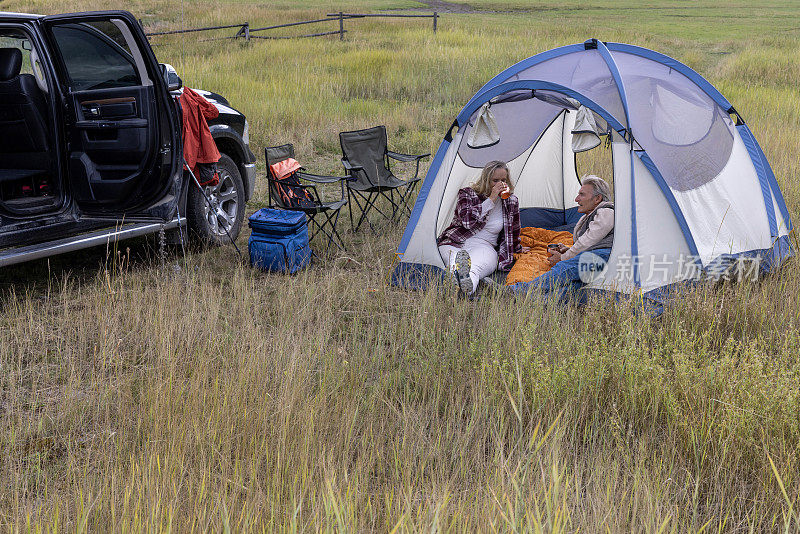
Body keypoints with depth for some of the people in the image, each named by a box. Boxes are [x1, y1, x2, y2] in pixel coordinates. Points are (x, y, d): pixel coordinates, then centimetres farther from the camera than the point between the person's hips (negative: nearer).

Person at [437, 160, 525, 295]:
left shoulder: (511, 202, 11)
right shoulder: (467, 193, 4)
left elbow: (512, 233, 26)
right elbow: (467, 220, -15)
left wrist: (518, 250, 40)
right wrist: (491, 199, -13)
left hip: (484, 247, 0)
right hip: (455, 243, 0)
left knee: (475, 268, -42)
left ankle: (469, 283, -76)